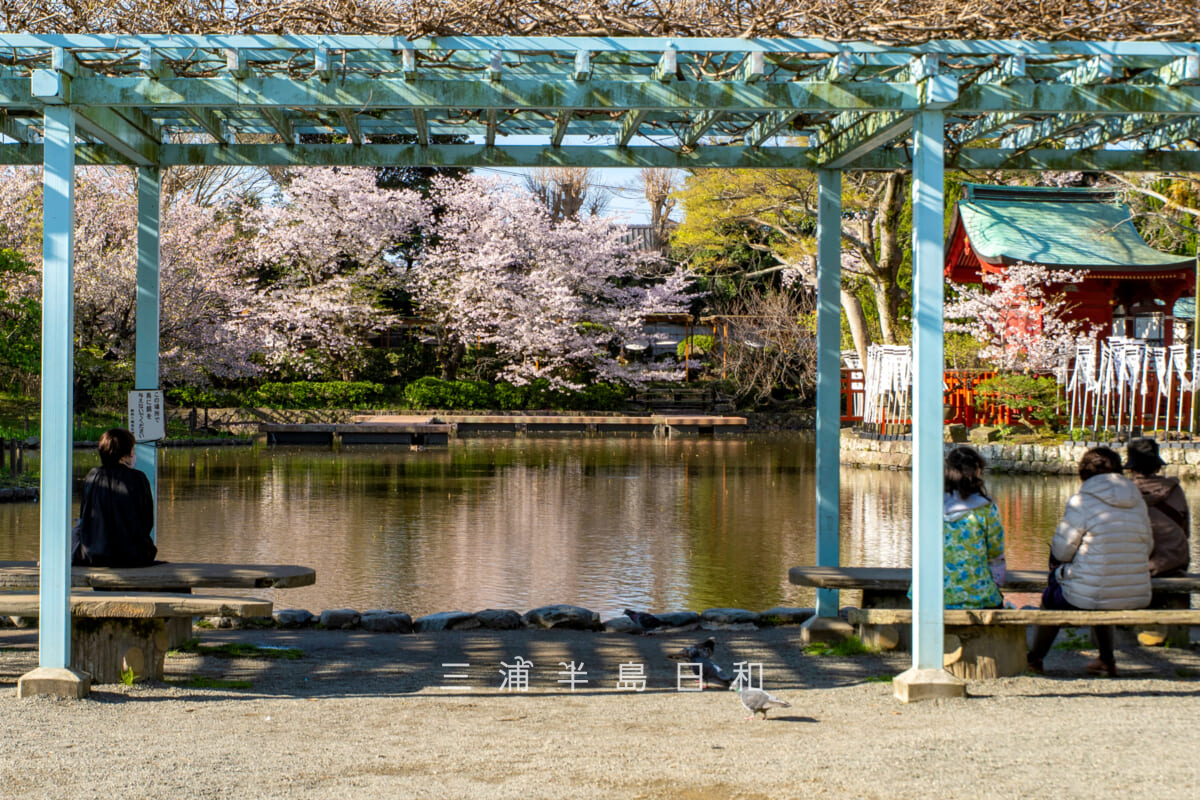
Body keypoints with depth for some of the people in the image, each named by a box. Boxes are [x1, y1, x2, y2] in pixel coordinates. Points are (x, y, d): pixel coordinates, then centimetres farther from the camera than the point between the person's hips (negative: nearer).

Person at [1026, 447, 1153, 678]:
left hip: (1089, 597, -5)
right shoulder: (1137, 501, 4)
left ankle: (1035, 658, 45)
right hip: (1138, 598, 5)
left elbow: (1061, 550, -6)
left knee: (1052, 596, 28)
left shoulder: (1082, 501, -12)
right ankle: (1106, 659, 43)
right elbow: (1147, 546, 14)